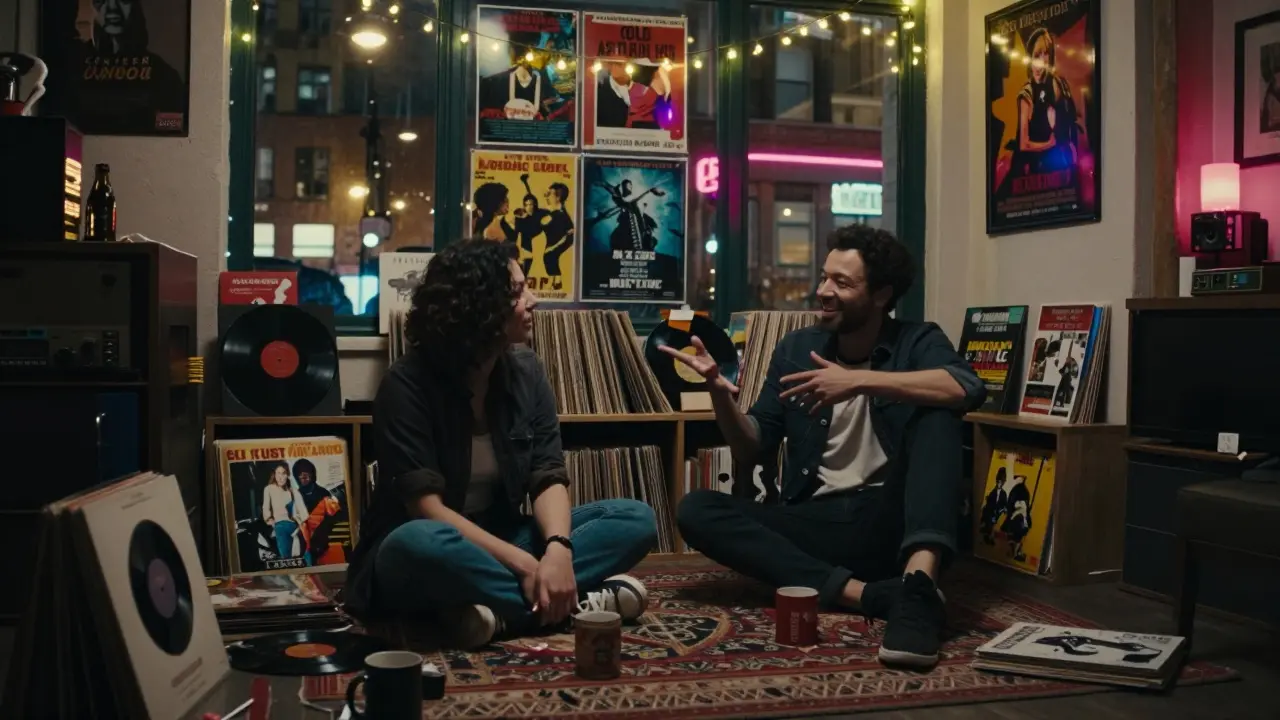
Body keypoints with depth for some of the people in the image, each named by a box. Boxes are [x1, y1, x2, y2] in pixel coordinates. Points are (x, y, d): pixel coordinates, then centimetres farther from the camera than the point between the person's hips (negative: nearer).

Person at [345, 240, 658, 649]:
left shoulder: (526, 372, 0)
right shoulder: (408, 384, -16)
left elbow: (549, 477, -6)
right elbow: (425, 506, -21)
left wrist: (558, 548, -27)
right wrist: (520, 563, -29)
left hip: (502, 540, 5)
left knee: (636, 519, -13)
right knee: (419, 544, -42)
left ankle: (499, 608, -27)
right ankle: (574, 603, -27)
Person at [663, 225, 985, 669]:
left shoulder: (917, 342, 3)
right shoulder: (796, 349, 11)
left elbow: (968, 389, -21)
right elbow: (753, 452, 10)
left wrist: (860, 382, -24)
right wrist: (721, 393, -9)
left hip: (890, 522, -3)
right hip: (816, 524, 3)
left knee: (937, 415, -24)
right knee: (696, 510, -20)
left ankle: (917, 584, -45)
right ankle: (866, 593, -34)